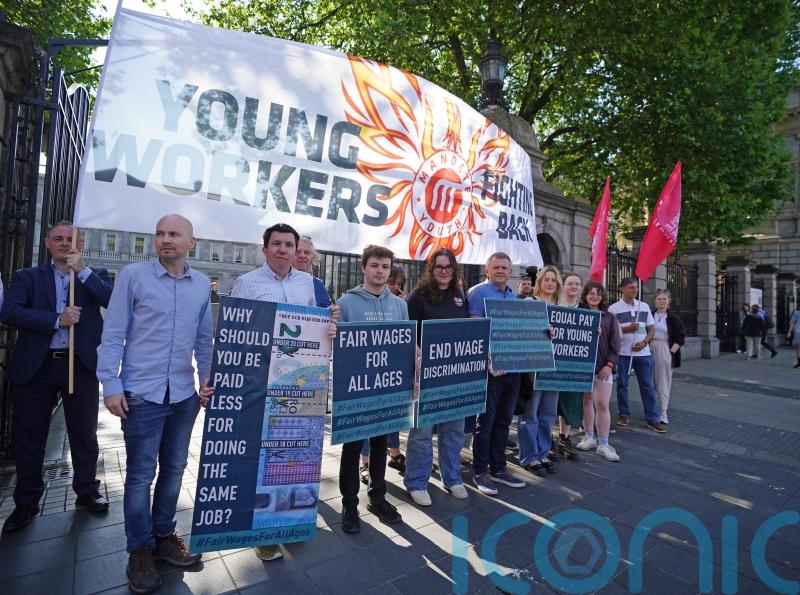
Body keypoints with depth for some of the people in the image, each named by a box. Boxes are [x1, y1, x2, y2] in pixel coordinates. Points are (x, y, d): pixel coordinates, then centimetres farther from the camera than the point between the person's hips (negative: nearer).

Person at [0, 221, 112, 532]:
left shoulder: (95, 276, 6)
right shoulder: (27, 277, 8)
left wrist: (82, 270, -16)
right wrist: (57, 319, -17)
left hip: (81, 365, -1)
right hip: (36, 367, 1)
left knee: (85, 435, 10)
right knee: (29, 437, 11)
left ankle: (87, 491, 28)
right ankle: (26, 502, 29)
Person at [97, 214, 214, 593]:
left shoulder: (202, 284, 5)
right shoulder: (133, 275, -4)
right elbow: (113, 334, -4)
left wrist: (207, 380, 6)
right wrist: (112, 385, -8)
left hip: (185, 394, 4)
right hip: (142, 393, -3)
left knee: (174, 469, 14)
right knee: (140, 475, 7)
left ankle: (163, 536, 33)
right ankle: (140, 551, 26)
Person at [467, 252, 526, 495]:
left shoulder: (514, 296, 15)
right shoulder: (478, 293, -8)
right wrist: (489, 362, -21)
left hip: (513, 367, 7)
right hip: (490, 368, -7)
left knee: (504, 420, 16)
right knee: (486, 421, 3)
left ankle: (498, 467, 30)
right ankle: (480, 472, 18)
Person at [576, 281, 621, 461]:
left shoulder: (609, 318, 7)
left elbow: (615, 344, 3)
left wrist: (609, 365, -8)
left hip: (603, 367, -1)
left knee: (602, 404, -3)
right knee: (587, 401, 9)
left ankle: (603, 444, 7)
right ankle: (589, 437, 23)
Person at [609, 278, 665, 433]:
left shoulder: (644, 306, 9)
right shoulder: (614, 308, -4)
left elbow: (651, 328, 9)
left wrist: (644, 342, -8)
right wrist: (628, 329, -20)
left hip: (643, 353, 3)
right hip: (622, 353, -3)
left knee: (648, 386, 5)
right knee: (622, 385, 7)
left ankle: (653, 419, 12)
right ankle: (624, 414, 20)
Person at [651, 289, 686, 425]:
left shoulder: (673, 317, 0)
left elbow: (680, 337, -1)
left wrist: (672, 351, -9)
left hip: (665, 352, -2)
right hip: (650, 351, 2)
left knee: (664, 383, 1)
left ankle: (663, 412, 7)